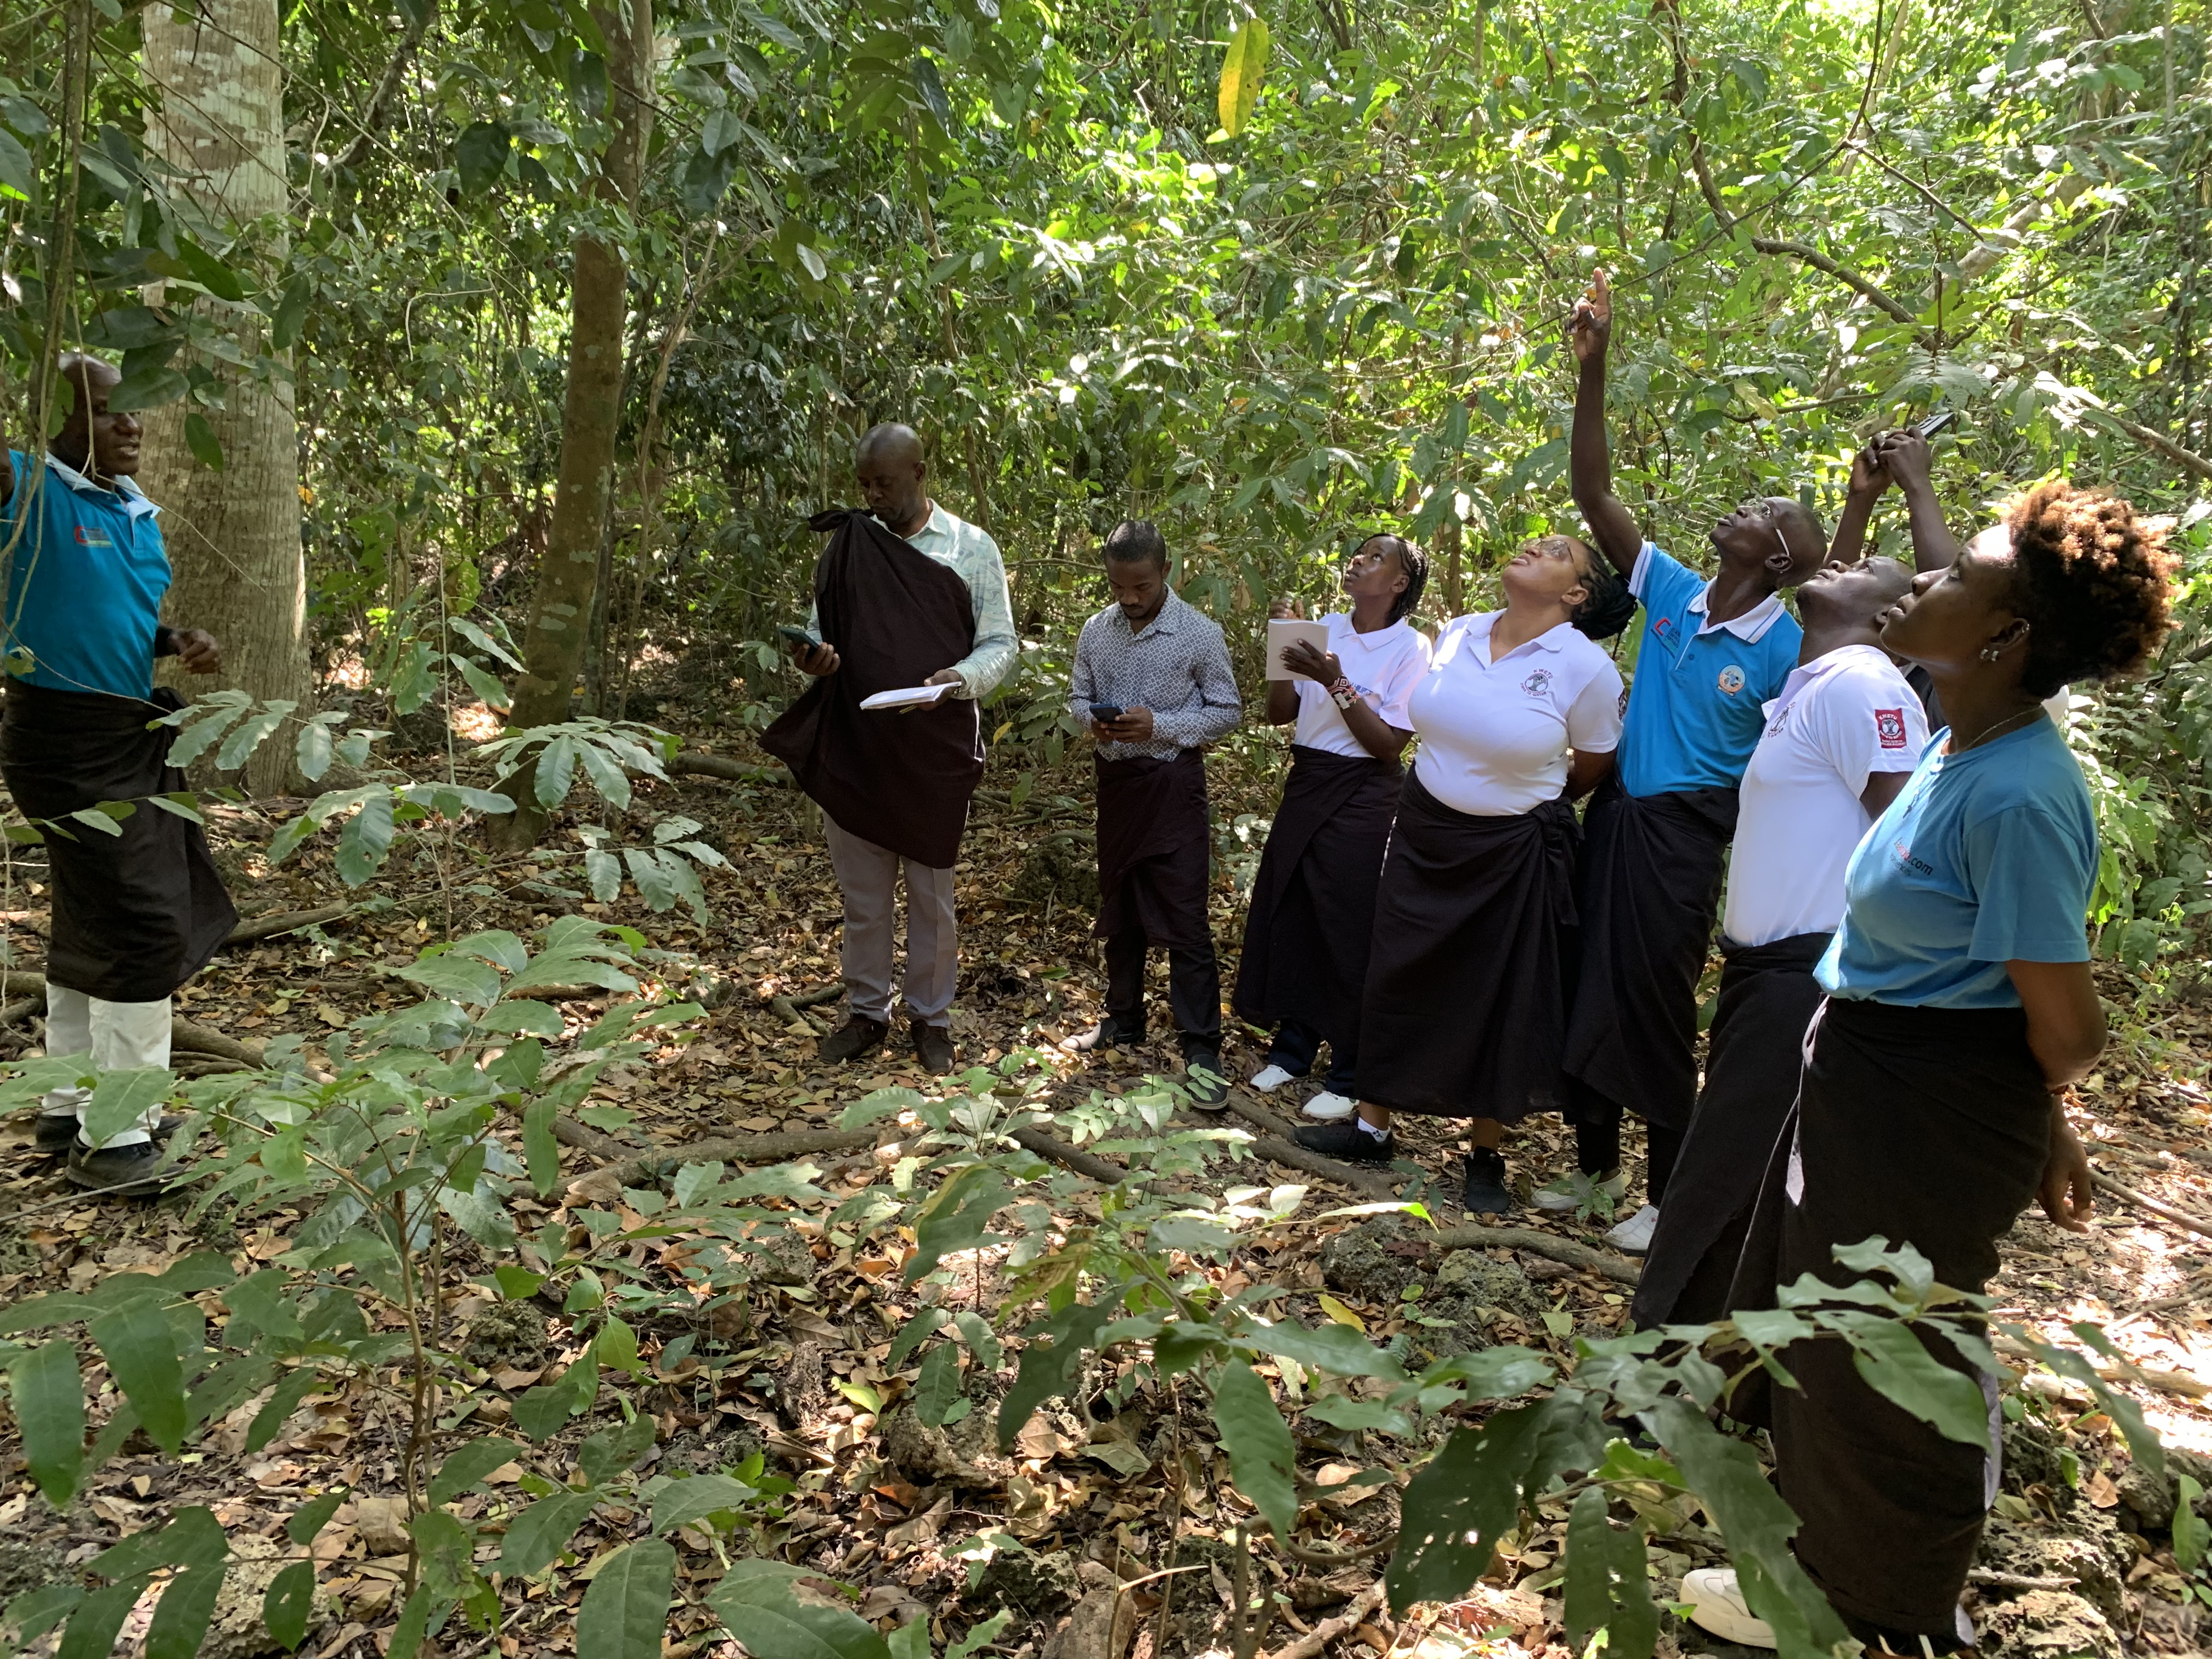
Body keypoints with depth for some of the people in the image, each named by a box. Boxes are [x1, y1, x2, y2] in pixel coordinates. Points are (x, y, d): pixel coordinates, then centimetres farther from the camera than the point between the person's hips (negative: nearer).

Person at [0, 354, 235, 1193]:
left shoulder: (138, 510, 10)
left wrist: (180, 643, 2)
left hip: (136, 732, 9)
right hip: (68, 738, -8)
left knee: (92, 924, 17)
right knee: (144, 924, -10)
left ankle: (70, 1107, 32)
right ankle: (115, 1139, 1)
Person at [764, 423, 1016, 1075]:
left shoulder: (973, 548, 0)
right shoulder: (848, 543, 6)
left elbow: (1000, 643, 1)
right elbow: (822, 624, 14)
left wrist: (960, 679, -19)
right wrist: (811, 654, -10)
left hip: (936, 749, -2)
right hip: (852, 745, 2)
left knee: (932, 892, 8)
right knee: (862, 891, 11)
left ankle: (931, 1018, 22)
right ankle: (867, 1012, 25)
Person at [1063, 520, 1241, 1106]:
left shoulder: (1200, 634, -9)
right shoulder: (1095, 631, 3)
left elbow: (1227, 711, -5)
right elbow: (1080, 697, 13)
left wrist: (1160, 725, -18)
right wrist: (1093, 720, -10)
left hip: (1172, 783, -5)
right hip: (1115, 779, 5)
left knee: (1184, 920, -5)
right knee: (1118, 910, 16)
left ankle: (1201, 1051, 0)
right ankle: (1123, 1021, 32)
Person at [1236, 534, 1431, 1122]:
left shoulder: (1410, 648, -8)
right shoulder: (1325, 628, 5)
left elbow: (1389, 743, -13)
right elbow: (1279, 713, 6)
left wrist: (1335, 683, -20)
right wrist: (1286, 646, -7)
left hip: (1360, 796, -5)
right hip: (1305, 784, 5)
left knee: (1348, 931, 0)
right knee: (1288, 917, 10)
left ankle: (1350, 1078, 13)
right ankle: (1293, 1047, 28)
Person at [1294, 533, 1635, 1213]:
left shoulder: (1586, 668, -16)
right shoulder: (1456, 634, -2)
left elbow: (1592, 772, -3)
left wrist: (1529, 799, 9)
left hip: (1513, 852, -5)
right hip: (1424, 832, 5)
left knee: (1500, 1002, 7)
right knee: (1397, 977, 11)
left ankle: (1486, 1156, 24)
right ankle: (1372, 1127, 26)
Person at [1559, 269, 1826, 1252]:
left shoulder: (1787, 650, -11)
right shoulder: (1670, 592, 2)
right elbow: (1592, 494, -1)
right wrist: (1593, 370, -8)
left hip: (1685, 836, -5)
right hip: (1614, 816, 6)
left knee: (1656, 1005, 2)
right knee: (1584, 987, 13)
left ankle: (1665, 1197, 20)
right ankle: (1596, 1164, 31)